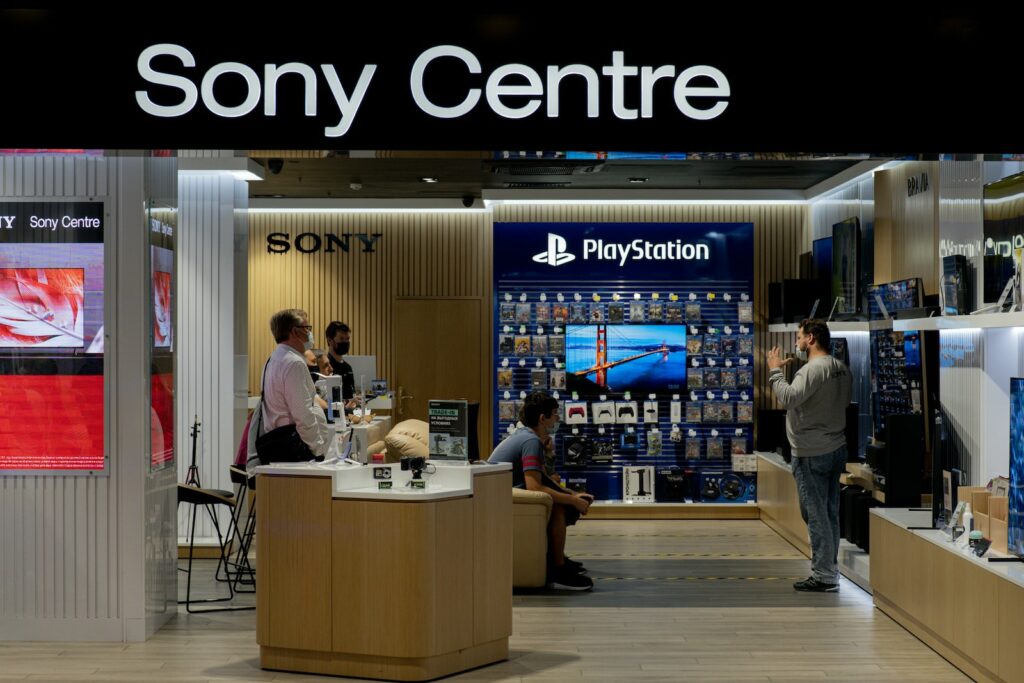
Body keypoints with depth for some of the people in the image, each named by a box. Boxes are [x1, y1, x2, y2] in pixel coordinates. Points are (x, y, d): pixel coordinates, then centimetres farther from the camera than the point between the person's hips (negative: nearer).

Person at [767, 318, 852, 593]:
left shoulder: (813, 369, -18)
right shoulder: (842, 369, 9)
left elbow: (788, 398, -30)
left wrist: (775, 370, -15)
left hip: (811, 454, -9)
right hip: (837, 449, 9)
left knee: (816, 515, -3)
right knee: (830, 514, 14)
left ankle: (823, 576, -1)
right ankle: (830, 571, 20)